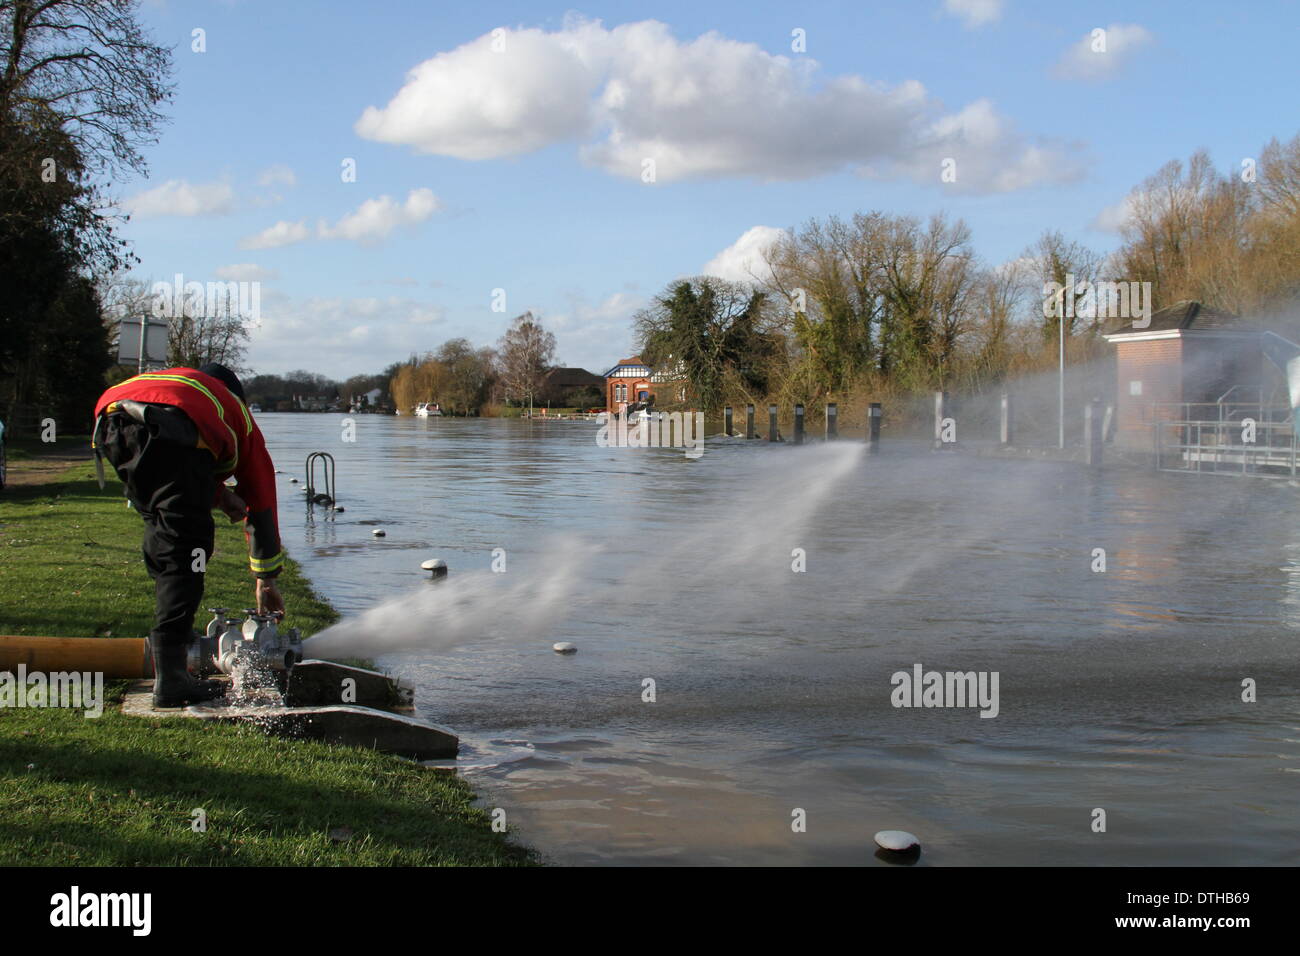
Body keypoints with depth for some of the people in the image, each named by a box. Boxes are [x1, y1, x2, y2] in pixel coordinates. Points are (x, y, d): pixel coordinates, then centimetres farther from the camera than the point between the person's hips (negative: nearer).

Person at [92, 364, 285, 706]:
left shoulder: (177, 379, 45)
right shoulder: (237, 413, 34)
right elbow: (262, 501, 38)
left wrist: (218, 495, 22)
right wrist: (267, 580, 45)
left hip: (109, 423, 5)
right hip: (171, 433, -5)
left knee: (161, 535, 25)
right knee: (184, 551, -2)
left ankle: (177, 635, 29)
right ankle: (170, 677, -9)